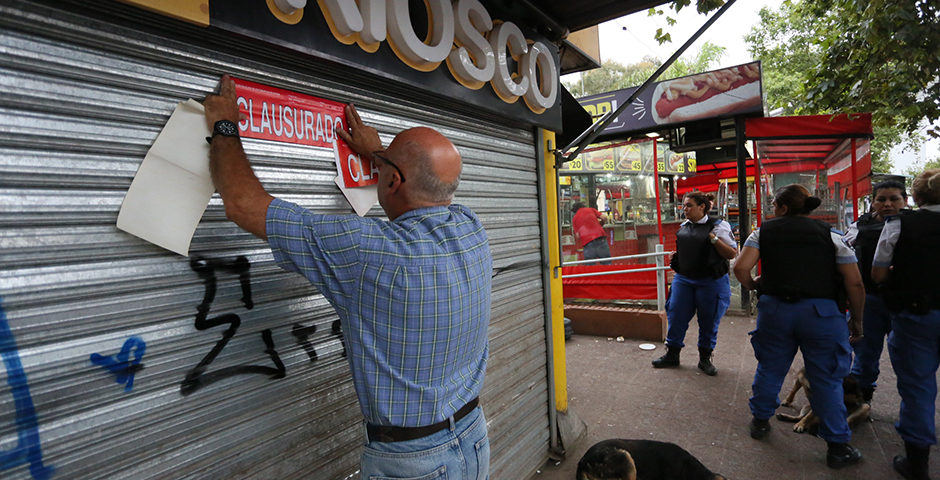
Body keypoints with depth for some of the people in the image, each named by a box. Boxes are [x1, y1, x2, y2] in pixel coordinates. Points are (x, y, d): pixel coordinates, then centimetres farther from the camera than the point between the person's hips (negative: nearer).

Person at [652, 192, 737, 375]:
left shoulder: (718, 226, -7)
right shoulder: (684, 226, 9)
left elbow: (732, 254, -10)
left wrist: (714, 238, -19)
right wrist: (676, 256, 8)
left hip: (710, 282, -5)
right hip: (683, 279, 5)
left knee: (708, 322, 8)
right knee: (676, 317, 6)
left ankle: (705, 359, 25)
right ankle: (672, 355, 22)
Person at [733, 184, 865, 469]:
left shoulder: (763, 232, 4)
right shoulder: (830, 235, 6)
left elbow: (740, 268, -9)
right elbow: (855, 284, 1)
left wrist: (753, 286, 12)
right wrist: (856, 321, 11)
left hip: (774, 307, 1)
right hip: (821, 311, 0)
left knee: (769, 368, 16)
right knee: (827, 379, 10)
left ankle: (760, 421, 31)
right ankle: (838, 447, 19)